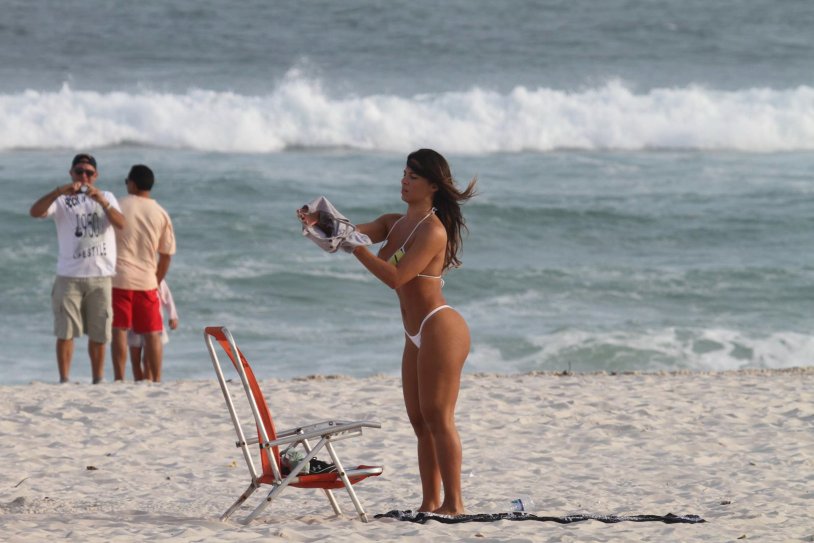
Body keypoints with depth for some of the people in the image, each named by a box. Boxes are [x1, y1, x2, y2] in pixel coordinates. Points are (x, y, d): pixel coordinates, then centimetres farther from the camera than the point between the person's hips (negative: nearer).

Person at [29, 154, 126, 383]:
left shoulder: (107, 197, 12)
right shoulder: (62, 200, 5)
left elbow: (121, 224, -5)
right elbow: (35, 212, -14)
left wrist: (102, 201, -22)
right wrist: (59, 191, -28)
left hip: (101, 277, 2)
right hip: (69, 276, -2)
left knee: (99, 334, 7)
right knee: (66, 331, -6)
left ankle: (98, 380, 15)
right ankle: (64, 380, -3)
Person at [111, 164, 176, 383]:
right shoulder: (161, 214, 5)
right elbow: (167, 255, 9)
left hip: (119, 278, -2)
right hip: (147, 281, 2)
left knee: (119, 331, -1)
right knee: (152, 334, 7)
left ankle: (119, 379, -6)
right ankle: (156, 379, 5)